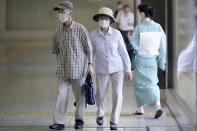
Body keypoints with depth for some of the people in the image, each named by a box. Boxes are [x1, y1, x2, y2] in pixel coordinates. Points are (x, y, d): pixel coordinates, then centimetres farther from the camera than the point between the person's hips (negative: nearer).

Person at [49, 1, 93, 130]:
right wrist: (59, 66, 15)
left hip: (78, 68, -3)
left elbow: (89, 48, -3)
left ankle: (79, 119, 22)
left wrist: (90, 65, -7)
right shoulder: (58, 32, 6)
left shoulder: (80, 29, -7)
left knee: (79, 95, 7)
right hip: (63, 70, 3)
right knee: (62, 94, -2)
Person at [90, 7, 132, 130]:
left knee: (117, 94, -12)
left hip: (117, 68, -1)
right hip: (102, 69, 1)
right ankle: (100, 113, 43)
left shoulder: (116, 33, -10)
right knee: (101, 94, 11)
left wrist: (128, 70, -2)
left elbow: (123, 52, -3)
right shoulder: (93, 34, -8)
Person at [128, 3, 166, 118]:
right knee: (152, 83, 12)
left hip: (141, 59, -3)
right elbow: (163, 46, 0)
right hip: (153, 59, 3)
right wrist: (162, 60, 9)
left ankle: (141, 108, 19)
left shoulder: (139, 28, -16)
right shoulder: (158, 27, -4)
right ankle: (158, 105, -9)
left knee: (140, 83, 12)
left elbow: (134, 45, -14)